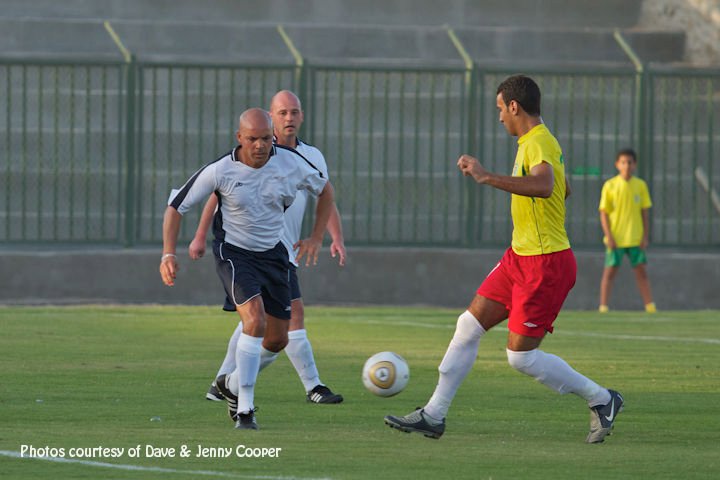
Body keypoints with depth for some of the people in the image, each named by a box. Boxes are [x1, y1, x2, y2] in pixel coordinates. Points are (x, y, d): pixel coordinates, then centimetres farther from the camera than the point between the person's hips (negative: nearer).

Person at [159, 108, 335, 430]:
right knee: (255, 320, -26)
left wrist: (316, 238, 4)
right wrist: (168, 254, -19)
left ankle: (233, 383, 36)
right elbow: (176, 206, -8)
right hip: (233, 253, -5)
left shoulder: (291, 164, -11)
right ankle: (245, 410, -21)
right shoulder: (220, 171, -18)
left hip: (273, 254, 5)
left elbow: (325, 189, 10)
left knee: (277, 339, 8)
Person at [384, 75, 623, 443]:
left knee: (521, 356, -6)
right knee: (469, 326, 8)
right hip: (520, 257, 10)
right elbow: (563, 188, 29)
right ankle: (434, 415, 14)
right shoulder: (532, 142, 12)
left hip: (546, 264, -10)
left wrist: (486, 177, -43)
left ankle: (600, 399, 8)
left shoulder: (539, 144, -19)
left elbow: (544, 185, -41)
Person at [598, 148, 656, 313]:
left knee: (641, 271, 4)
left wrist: (645, 236, 0)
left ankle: (650, 305, 8)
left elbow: (645, 212, 6)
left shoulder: (640, 185, 3)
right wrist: (609, 236, -11)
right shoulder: (610, 186, -4)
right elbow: (603, 213, -3)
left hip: (635, 238, 2)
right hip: (615, 238, -2)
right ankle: (603, 307, 2)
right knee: (610, 271, -2)